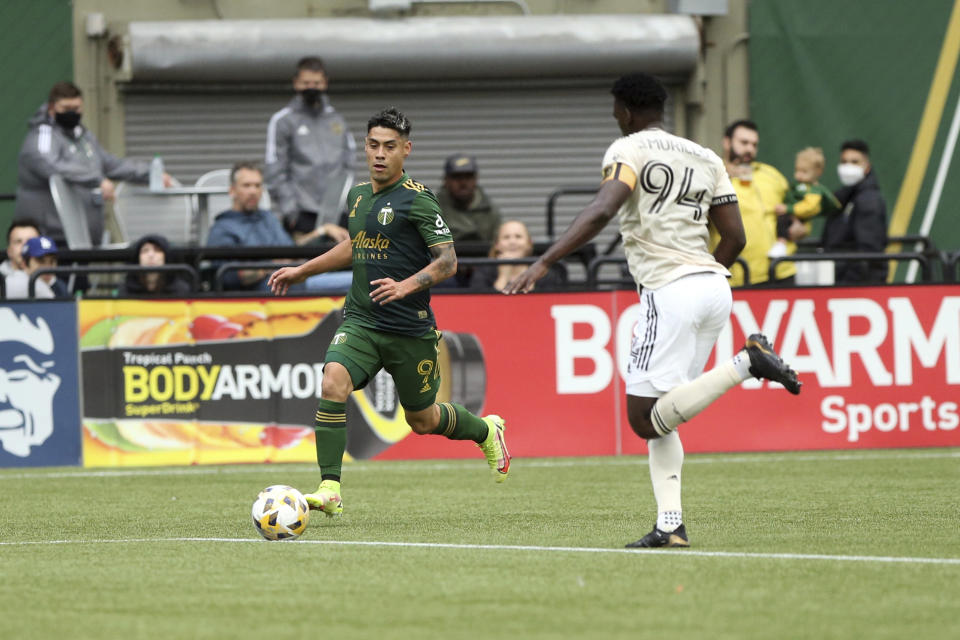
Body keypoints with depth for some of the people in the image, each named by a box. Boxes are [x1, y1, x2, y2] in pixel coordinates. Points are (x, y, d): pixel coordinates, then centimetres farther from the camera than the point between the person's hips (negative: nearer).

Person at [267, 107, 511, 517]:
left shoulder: (417, 199, -11)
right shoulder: (358, 195, 10)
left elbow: (447, 261, -16)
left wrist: (407, 286, -32)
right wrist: (302, 271, 29)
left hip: (410, 329, -5)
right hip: (360, 320, 5)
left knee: (422, 420, 11)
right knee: (333, 383, -23)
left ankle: (486, 431, 44)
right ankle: (329, 490, -24)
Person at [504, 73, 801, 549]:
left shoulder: (629, 150, -1)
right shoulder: (706, 159, 19)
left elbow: (602, 211, -18)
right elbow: (734, 238, 17)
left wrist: (542, 264, -22)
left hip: (669, 290, -8)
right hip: (715, 285, 8)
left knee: (645, 420, -8)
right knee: (659, 418, 13)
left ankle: (747, 362, -18)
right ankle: (670, 525, 0)